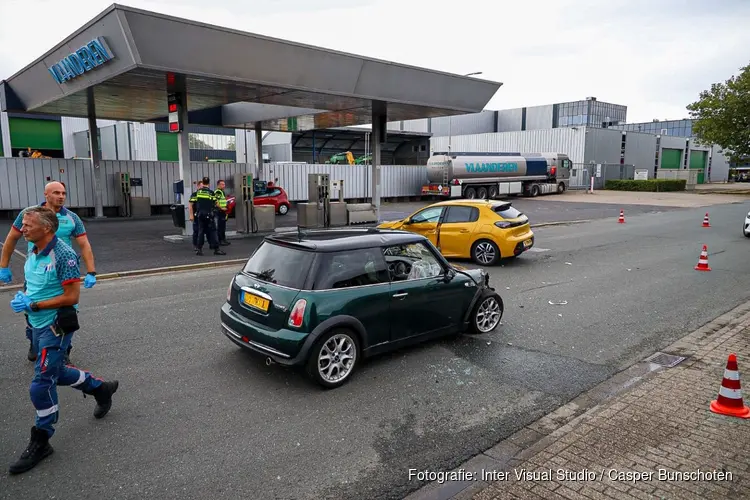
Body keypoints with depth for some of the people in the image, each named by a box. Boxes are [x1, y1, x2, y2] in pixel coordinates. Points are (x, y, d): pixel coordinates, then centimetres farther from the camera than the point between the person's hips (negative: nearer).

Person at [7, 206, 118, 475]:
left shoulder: (63, 255, -22)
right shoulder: (32, 250, 4)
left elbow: (71, 296, -22)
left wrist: (32, 304, -21)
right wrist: (23, 296, 0)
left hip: (56, 326, -9)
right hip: (39, 324, 9)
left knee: (41, 385, -4)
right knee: (55, 372, 22)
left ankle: (40, 442, 12)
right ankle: (101, 388, 42)